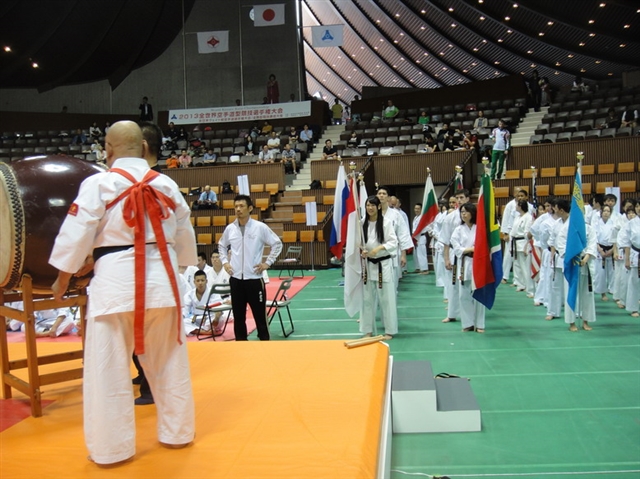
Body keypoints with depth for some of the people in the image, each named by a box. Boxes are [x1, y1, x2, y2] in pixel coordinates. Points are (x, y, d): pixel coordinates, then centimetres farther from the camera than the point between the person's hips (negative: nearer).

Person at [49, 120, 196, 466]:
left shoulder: (97, 184, -6)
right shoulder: (167, 185, 6)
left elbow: (75, 238, -5)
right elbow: (185, 240, 13)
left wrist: (62, 282, 9)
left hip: (116, 283, -4)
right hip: (162, 281, 5)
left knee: (108, 368, 8)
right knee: (169, 363, 16)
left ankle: (112, 447, 16)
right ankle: (177, 433, 29)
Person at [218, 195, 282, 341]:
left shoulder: (260, 227, -6)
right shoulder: (230, 228, 3)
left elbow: (277, 244, 1)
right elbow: (221, 245, 21)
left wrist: (268, 262, -3)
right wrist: (225, 262, 8)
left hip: (254, 278, -3)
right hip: (235, 279, 3)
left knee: (260, 315, 4)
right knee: (238, 316, 11)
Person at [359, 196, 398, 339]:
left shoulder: (386, 222, -7)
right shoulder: (362, 223, 3)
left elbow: (393, 242, -10)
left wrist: (379, 248, -23)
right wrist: (362, 251, -11)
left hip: (384, 264, -3)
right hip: (368, 264, 3)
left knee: (387, 298, 2)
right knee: (368, 298, 9)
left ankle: (390, 330, 15)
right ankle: (368, 330, 21)